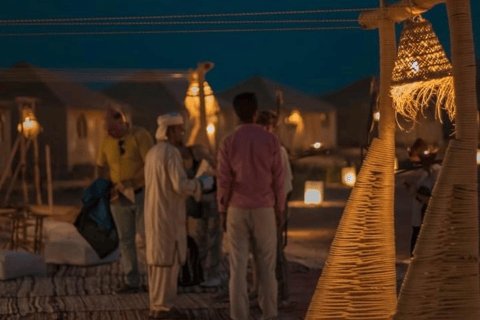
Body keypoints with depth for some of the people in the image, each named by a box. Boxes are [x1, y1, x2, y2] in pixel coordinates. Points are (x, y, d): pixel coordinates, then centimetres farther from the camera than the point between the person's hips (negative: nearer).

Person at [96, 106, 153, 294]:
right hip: (118, 198, 5)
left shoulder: (140, 136, -10)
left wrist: (133, 182, -22)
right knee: (126, 240, 6)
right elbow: (101, 167, 16)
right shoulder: (107, 141, 5)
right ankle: (132, 282, 12)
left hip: (141, 193, -5)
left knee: (146, 236, -5)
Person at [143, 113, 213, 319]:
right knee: (169, 260, -4)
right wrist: (201, 183, -5)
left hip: (154, 214, 9)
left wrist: (194, 184, 23)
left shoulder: (153, 152, 14)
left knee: (157, 258, 12)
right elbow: (181, 185, -23)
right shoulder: (171, 152, -16)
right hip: (168, 216, -9)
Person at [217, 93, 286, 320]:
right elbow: (278, 178, -2)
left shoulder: (229, 142, -4)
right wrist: (279, 209, 8)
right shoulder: (270, 140, -4)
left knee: (238, 266, 2)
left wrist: (222, 211, 7)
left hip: (237, 210, 0)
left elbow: (223, 180, -3)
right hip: (264, 210, 0)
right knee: (266, 266, 6)